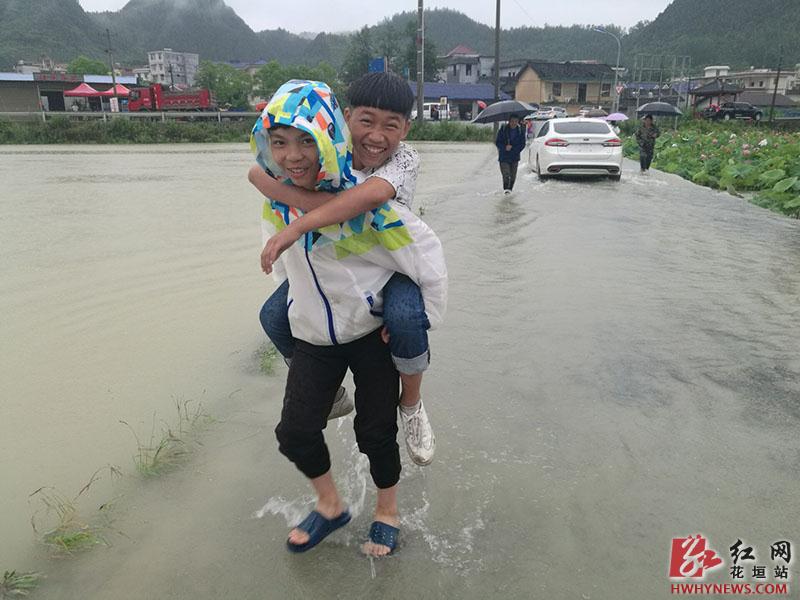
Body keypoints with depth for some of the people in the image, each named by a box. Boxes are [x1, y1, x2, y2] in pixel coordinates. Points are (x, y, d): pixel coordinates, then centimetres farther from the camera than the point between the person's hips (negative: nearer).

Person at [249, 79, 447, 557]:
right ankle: (331, 506, 31)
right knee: (294, 432, 0)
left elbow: (426, 252, -19)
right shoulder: (277, 200, -5)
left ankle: (388, 512, 36)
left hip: (375, 333, -4)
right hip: (314, 337, 5)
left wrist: (422, 321, -13)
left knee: (376, 432, 5)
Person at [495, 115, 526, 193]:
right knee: (506, 174, -16)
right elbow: (497, 142, -2)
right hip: (504, 157, -2)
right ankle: (505, 188, -6)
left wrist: (513, 149, -13)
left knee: (513, 175, 8)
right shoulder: (502, 130, -3)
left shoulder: (520, 131, 1)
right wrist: (505, 147, -20)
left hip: (515, 157, 2)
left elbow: (522, 144, 3)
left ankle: (510, 189, 24)